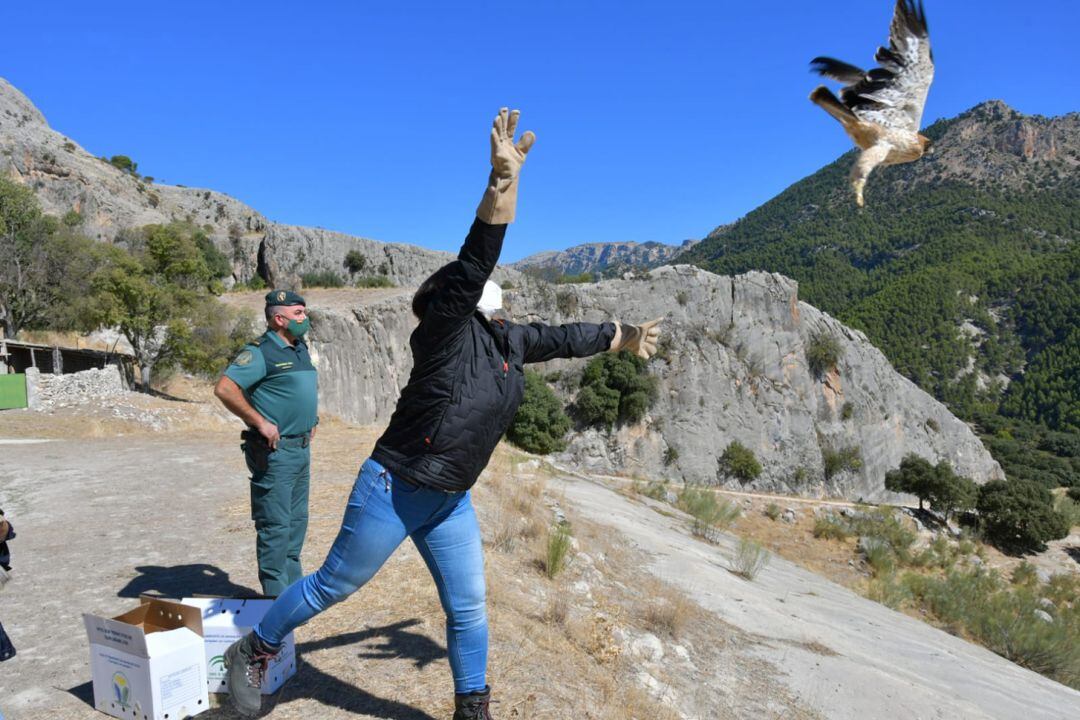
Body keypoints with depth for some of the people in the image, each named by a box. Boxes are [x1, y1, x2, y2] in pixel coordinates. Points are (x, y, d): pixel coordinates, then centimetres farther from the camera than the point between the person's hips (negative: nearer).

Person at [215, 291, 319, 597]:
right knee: (275, 525, -3)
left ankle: (294, 586, 29)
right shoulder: (260, 351, -13)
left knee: (297, 521, 16)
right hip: (274, 451, -9)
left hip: (301, 449, 9)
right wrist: (260, 422, -21)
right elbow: (224, 388, -23)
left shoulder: (301, 348, 14)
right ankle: (277, 596, 5)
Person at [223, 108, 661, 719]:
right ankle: (253, 652, 33)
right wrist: (503, 180, -39)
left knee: (469, 609, 13)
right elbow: (475, 261, -31)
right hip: (394, 489, -7)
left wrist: (624, 338, 31)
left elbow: (564, 337, 19)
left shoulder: (509, 342, 5)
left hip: (450, 502, 7)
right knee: (335, 585, 9)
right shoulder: (446, 326, -16)